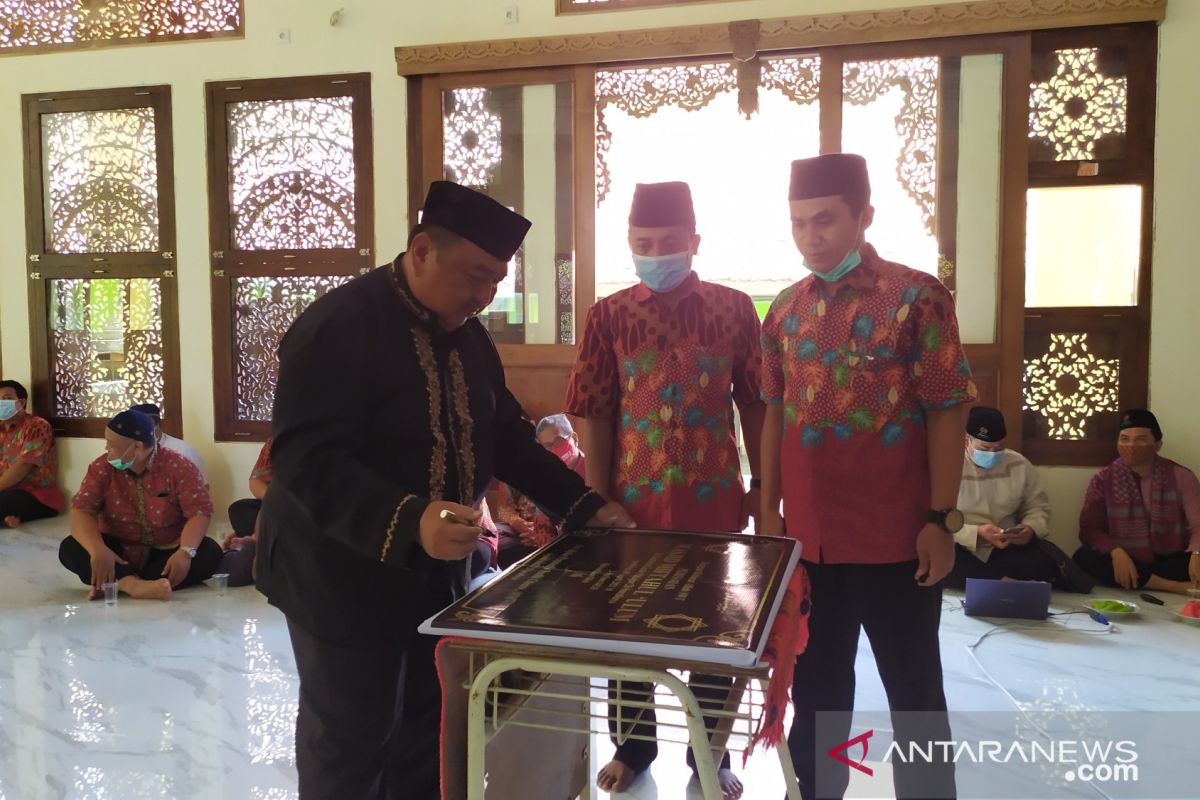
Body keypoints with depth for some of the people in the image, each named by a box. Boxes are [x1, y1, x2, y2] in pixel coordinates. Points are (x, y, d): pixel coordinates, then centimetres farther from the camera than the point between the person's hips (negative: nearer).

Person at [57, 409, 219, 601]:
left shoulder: (179, 467, -12)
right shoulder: (102, 468, -4)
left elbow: (199, 511, -18)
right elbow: (81, 510, -15)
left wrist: (185, 552, -36)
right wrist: (98, 550, -34)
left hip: (166, 553, -2)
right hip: (118, 554, 2)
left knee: (210, 552, -28)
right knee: (70, 548, -21)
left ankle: (111, 584, -31)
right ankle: (133, 585, -44)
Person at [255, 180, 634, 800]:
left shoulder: (468, 335, 5)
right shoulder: (336, 327, -19)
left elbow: (505, 436, 12)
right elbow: (306, 461, -28)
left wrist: (583, 505, 3)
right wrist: (408, 521, -42)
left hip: (441, 572, 7)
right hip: (348, 576, -7)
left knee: (430, 732, 16)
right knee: (350, 745, 10)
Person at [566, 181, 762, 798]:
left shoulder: (734, 308, -1)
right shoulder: (608, 315, -1)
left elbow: (754, 405, 4)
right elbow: (594, 416, -1)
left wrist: (762, 486, 3)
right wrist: (598, 500, -5)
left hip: (715, 500, 0)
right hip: (634, 500, 1)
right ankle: (633, 745, 36)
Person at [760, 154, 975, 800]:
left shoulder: (918, 296, -7)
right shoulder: (785, 310, 7)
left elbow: (947, 411, -8)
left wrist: (941, 518, -11)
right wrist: (769, 508, 8)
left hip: (895, 535, -4)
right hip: (809, 535, 5)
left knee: (913, 688, 11)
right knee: (816, 682, 18)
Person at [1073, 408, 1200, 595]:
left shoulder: (1181, 476, 0)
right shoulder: (1103, 480, 0)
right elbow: (1090, 528, -8)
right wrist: (1116, 552, -29)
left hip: (1170, 562, -1)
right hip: (1123, 561, 1)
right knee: (1085, 557, -31)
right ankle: (1177, 587, -29)